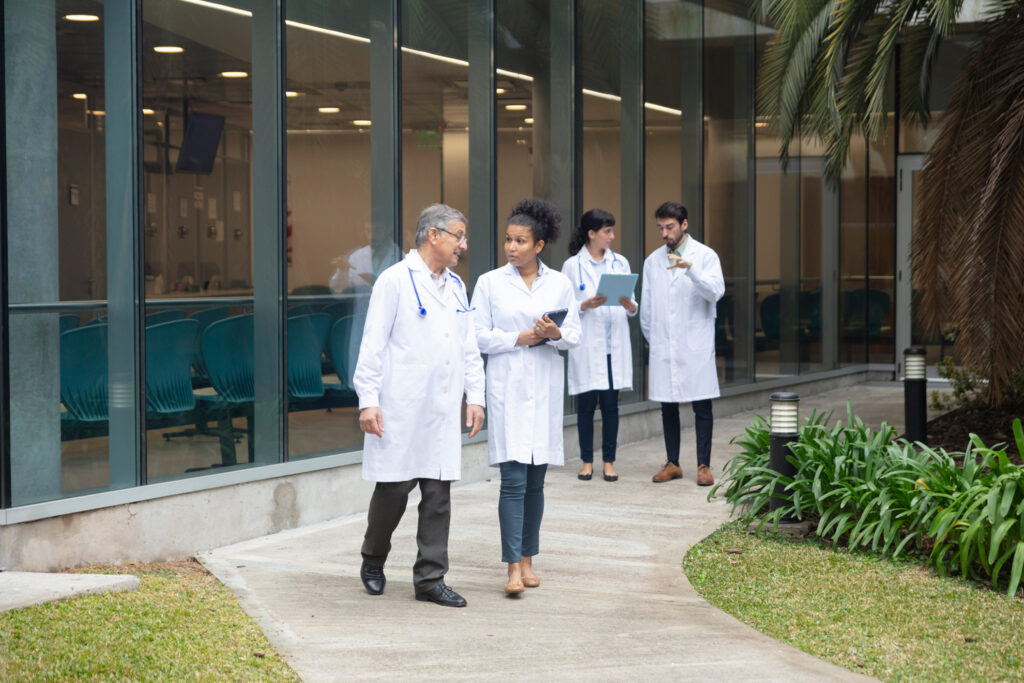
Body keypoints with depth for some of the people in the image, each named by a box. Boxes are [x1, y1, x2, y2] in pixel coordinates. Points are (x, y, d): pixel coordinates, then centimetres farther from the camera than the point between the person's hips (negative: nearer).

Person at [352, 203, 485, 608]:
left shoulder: (455, 286, 15)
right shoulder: (395, 281, -6)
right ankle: (373, 562, 24)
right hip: (401, 408, -6)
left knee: (438, 494, 4)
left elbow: (470, 347, 19)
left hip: (442, 411, 6)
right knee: (394, 487, 1)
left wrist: (475, 396, 12)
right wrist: (368, 400, -13)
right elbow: (372, 345, -8)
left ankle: (430, 579, 9)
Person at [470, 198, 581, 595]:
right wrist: (522, 338, -11)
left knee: (536, 480, 7)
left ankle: (527, 559, 19)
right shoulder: (490, 283, 2)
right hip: (507, 387, -2)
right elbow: (479, 336, -1)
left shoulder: (559, 284, 7)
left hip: (545, 387, 3)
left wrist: (555, 334, -14)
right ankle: (513, 567, -11)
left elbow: (575, 335, 7)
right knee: (513, 479, -10)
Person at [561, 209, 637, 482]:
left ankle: (609, 461, 10)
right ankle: (587, 461, 12)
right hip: (586, 346, -2)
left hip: (614, 346, 2)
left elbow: (633, 308, 9)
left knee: (611, 404, 3)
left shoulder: (620, 263, 10)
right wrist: (585, 306, -18)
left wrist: (628, 305, -13)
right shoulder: (572, 266, 0)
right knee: (586, 405, 2)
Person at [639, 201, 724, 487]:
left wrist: (689, 269, -27)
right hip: (663, 346, 3)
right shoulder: (652, 261, 12)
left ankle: (704, 465, 3)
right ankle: (672, 464, 14)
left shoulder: (705, 255, 1)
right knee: (668, 406, 6)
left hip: (696, 345, -3)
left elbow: (716, 291, -15)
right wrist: (652, 337, 14)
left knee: (702, 407, -2)